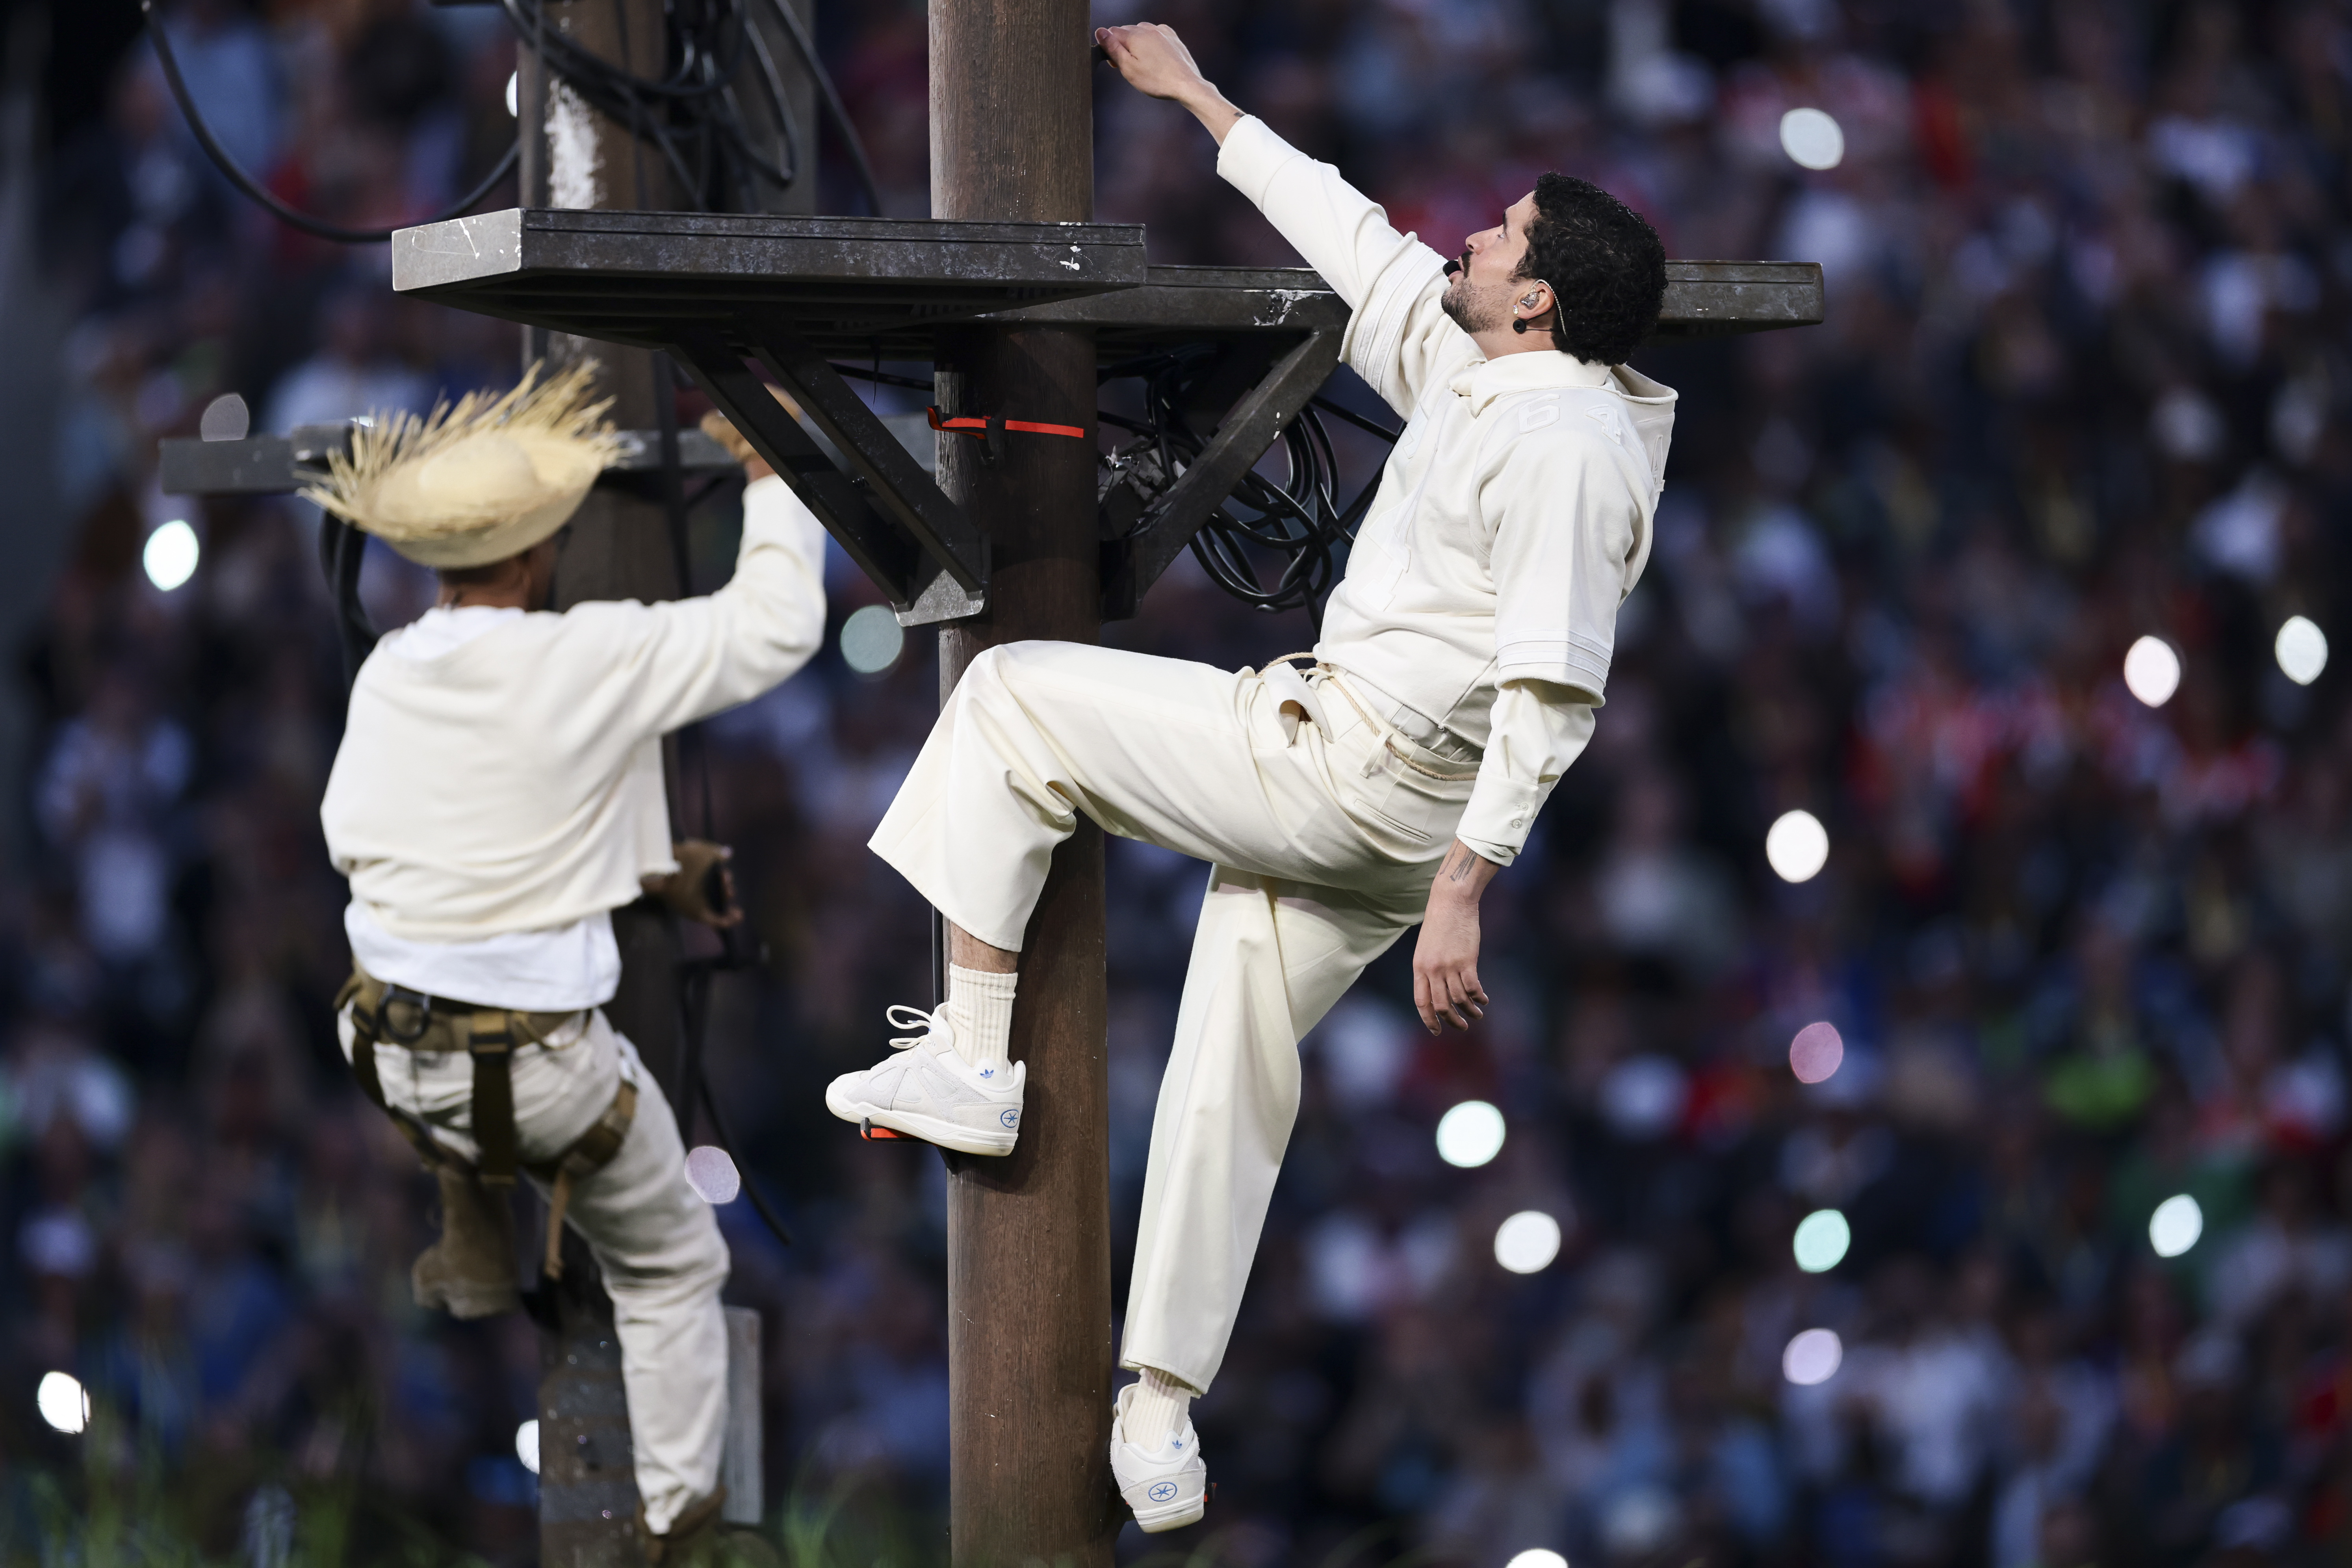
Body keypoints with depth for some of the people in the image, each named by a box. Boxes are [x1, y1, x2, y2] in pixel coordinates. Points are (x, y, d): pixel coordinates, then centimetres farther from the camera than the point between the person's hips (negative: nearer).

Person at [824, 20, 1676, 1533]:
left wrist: (1466, 887, -28)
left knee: (1010, 691, -2)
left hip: (1344, 770, -9)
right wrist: (1201, 99, 32)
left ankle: (971, 1057, 0)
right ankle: (1163, 1412, 17)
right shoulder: (1480, 377, 11)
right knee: (1236, 1082, 13)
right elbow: (1359, 245, 25)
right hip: (1357, 824, 9)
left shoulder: (1567, 444, -18)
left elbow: (1554, 696, -24)